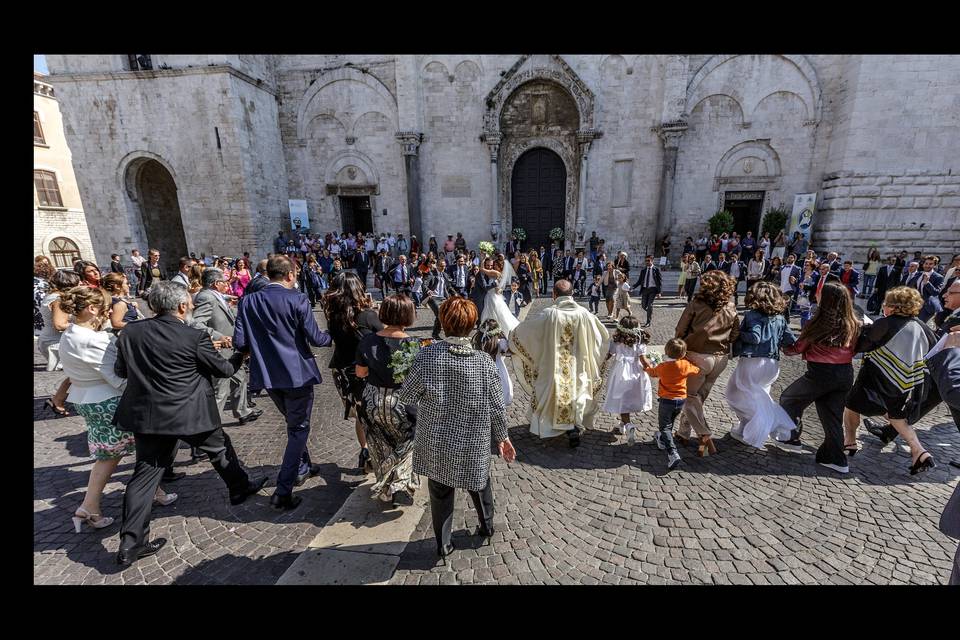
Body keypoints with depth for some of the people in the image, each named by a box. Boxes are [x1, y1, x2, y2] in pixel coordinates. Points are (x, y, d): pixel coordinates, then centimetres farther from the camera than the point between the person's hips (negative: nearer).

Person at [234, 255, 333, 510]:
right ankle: (283, 491, 9)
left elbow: (239, 343, -2)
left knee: (293, 423, 26)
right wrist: (331, 337, 7)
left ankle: (302, 466, 43)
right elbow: (315, 338, -14)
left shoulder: (248, 301, -1)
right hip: (297, 374, -5)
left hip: (267, 376, 5)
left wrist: (259, 349, 18)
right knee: (298, 428, 9)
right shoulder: (297, 300, -14)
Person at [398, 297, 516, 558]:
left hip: (436, 443, 0)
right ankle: (487, 525, 49)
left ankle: (443, 544, 37)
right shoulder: (485, 363, -17)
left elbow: (406, 396, -11)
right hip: (473, 444, 1)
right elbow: (497, 407, -8)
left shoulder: (427, 355, -20)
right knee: (479, 484, 28)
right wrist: (502, 437, 8)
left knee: (440, 492, 21)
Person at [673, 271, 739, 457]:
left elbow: (680, 331, -9)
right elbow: (735, 335, 7)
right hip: (721, 358, 5)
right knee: (699, 396, 17)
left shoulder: (696, 305, -13)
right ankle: (683, 433, 27)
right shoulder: (731, 308, 0)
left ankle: (705, 436, -4)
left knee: (689, 396, 9)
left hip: (698, 357, -5)